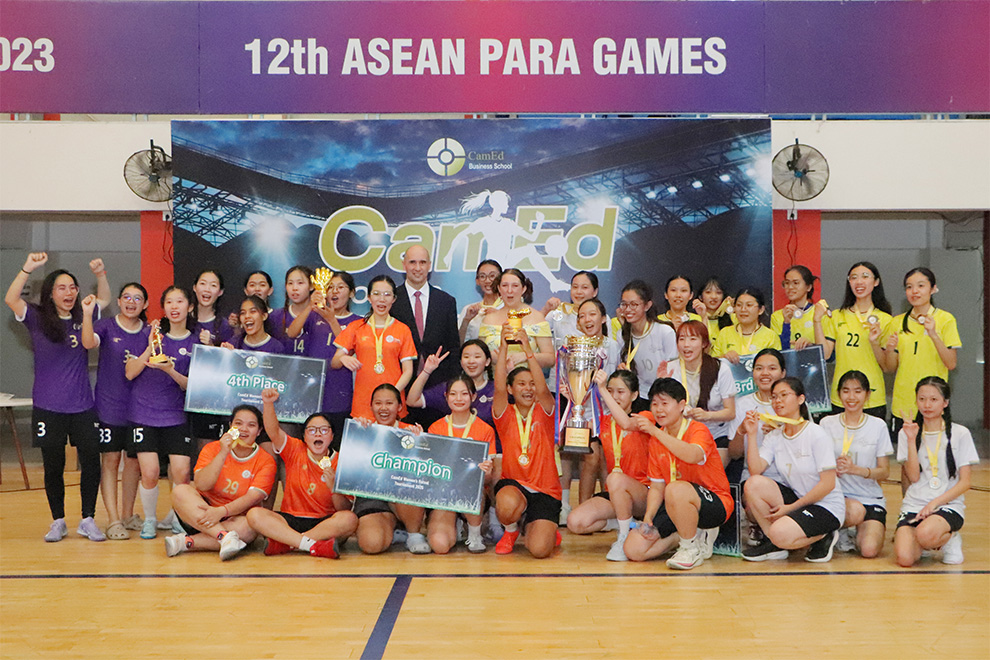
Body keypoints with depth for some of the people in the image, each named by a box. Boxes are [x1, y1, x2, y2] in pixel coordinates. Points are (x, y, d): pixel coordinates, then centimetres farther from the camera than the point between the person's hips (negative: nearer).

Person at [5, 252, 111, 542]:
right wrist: (27, 268, -24)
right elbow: (10, 299, -16)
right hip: (48, 409, -2)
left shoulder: (82, 318, 8)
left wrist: (100, 274, 4)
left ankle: (87, 520, 14)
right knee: (53, 467, 6)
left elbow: (105, 299, 21)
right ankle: (58, 522, 21)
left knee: (92, 464, 0)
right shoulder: (37, 319, -1)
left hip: (83, 408, 2)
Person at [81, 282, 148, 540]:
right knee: (110, 460, -2)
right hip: (109, 405, -3)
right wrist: (87, 313, -34)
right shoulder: (106, 326, -2)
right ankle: (113, 521, 2)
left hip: (139, 406, 3)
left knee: (134, 461, 9)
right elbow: (89, 343, -23)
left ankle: (127, 514, 23)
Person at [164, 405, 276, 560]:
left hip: (235, 519, -1)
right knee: (180, 490, -25)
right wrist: (223, 454, -20)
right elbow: (200, 485, -12)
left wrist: (221, 511, -31)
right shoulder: (213, 449, 3)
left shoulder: (266, 462, -2)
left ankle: (184, 542, -31)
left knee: (250, 526, -35)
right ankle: (225, 536, -39)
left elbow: (252, 498, -15)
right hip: (203, 512, 2)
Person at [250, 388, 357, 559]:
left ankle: (283, 543, -27)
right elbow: (273, 431, -13)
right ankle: (314, 545, -33)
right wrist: (268, 403, -30)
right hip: (290, 519, 1)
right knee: (254, 514, -26)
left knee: (350, 520, -32)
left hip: (323, 523, -1)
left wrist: (333, 487, -20)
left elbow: (345, 510, -2)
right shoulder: (295, 451, 5)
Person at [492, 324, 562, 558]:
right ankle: (510, 531, 1)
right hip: (512, 483, 0)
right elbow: (499, 388, -17)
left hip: (545, 490, 0)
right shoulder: (505, 416, 2)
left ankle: (547, 530, 19)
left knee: (539, 549, -21)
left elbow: (542, 389, -20)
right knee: (507, 503, -38)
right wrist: (504, 348, -27)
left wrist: (528, 350, -28)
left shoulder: (544, 413, 1)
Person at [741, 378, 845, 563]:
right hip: (796, 499, 6)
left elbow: (828, 484, -15)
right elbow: (755, 470, -10)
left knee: (780, 534, -31)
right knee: (753, 484, -20)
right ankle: (773, 544, -3)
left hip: (827, 506, -6)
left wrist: (791, 507, -16)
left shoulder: (817, 435, -11)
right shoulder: (773, 437, 5)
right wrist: (751, 434, -15)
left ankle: (823, 537, 1)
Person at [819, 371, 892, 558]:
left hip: (871, 498, 0)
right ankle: (840, 532, -1)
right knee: (855, 511, -36)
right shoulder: (827, 424, 3)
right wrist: (833, 468, -21)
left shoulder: (878, 426, 2)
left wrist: (856, 469, -18)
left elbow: (884, 471, 0)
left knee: (869, 550, -23)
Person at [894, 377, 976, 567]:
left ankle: (950, 539, -1)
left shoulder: (960, 434, 3)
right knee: (904, 558, -25)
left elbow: (965, 482, -1)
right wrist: (911, 440, -11)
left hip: (949, 505, -2)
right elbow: (913, 477, -3)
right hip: (913, 506, 2)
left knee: (926, 533, -36)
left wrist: (935, 503, -13)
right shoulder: (906, 433, 8)